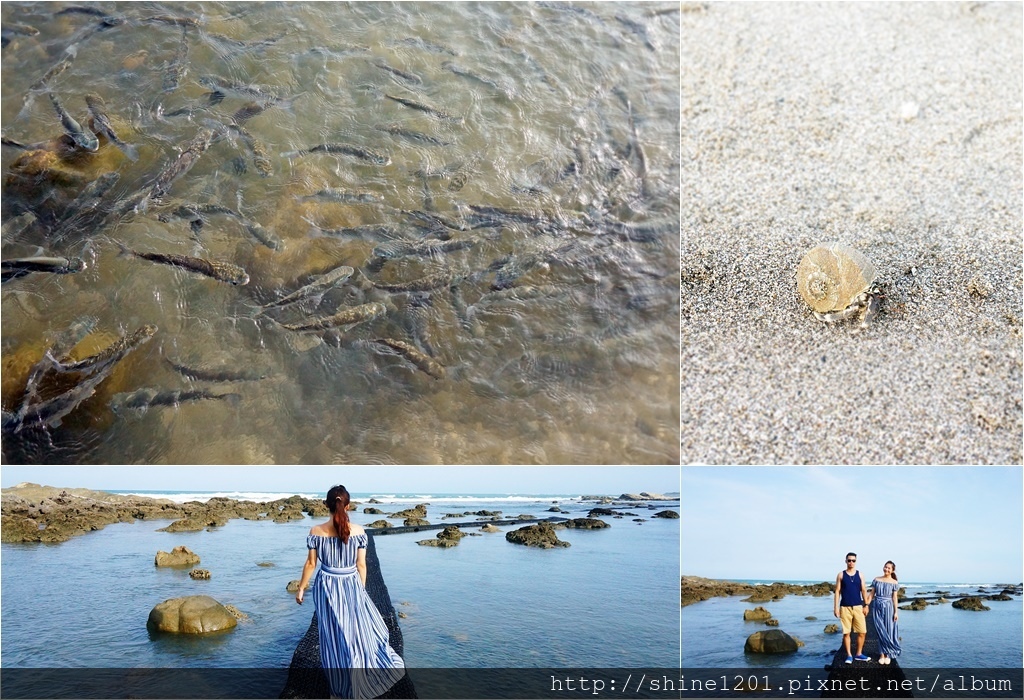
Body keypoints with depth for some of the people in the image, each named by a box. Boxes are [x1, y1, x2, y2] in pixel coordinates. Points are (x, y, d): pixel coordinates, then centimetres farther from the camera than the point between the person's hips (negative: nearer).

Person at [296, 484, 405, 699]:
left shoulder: (316, 531, -12)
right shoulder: (358, 531, -11)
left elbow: (311, 563, -4)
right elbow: (361, 565, -4)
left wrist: (301, 588, 9)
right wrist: (361, 590, 10)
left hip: (327, 588, 0)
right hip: (352, 587, 0)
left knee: (333, 636, 12)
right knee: (358, 630, 17)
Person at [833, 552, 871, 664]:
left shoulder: (859, 575, 7)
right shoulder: (841, 575, 2)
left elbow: (863, 591, 8)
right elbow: (837, 591, 2)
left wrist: (866, 605, 1)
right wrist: (836, 607, -3)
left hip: (858, 607, 2)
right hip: (845, 607, -2)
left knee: (862, 632, 0)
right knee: (846, 633, 0)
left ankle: (859, 654, 15)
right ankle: (849, 655, 10)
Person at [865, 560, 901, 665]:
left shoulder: (894, 583, 2)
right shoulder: (876, 580, 6)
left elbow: (894, 598, 1)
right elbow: (871, 594, 7)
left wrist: (896, 612, -3)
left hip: (888, 607, -1)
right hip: (877, 607, 1)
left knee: (888, 631, 2)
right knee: (880, 631, 3)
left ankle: (888, 654, 10)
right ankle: (882, 654, 7)